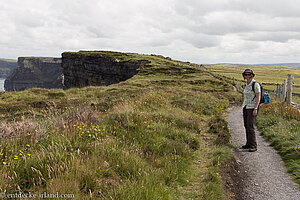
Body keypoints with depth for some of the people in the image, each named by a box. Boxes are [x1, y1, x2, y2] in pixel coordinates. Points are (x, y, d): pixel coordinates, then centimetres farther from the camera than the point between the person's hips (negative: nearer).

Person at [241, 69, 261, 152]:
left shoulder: (255, 84, -13)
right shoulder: (246, 85, 10)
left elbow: (258, 97, -15)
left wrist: (255, 109, -21)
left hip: (252, 107, -8)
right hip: (246, 107, 8)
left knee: (250, 126, -14)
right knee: (246, 125, 10)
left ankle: (254, 146, -10)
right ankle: (249, 144, 19)